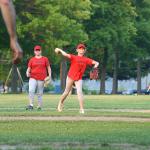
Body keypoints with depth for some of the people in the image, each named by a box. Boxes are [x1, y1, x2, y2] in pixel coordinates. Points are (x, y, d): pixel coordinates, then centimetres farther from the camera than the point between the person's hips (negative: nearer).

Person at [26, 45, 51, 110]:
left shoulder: (45, 59, 9)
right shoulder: (32, 60, 11)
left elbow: (48, 68, 10)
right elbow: (29, 68, 11)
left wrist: (49, 76, 0)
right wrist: (28, 73, -10)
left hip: (41, 78, -1)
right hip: (33, 78, 1)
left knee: (40, 93, 1)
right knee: (31, 90, -18)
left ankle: (39, 106, 7)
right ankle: (31, 105, -20)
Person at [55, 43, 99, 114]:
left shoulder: (86, 60, 2)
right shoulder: (74, 57, -7)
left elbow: (96, 62, -1)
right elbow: (66, 55, -24)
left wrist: (96, 65, -25)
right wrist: (60, 50, -41)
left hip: (79, 78, 1)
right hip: (71, 77, -1)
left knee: (79, 91, -14)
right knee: (67, 92, 10)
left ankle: (81, 109, -14)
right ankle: (60, 103, 35)